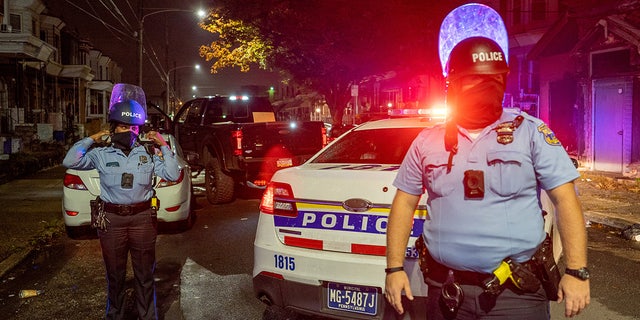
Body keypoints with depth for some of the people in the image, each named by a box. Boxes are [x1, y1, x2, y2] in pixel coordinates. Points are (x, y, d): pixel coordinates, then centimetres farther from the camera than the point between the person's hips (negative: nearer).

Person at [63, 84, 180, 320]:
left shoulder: (148, 155, 1)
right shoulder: (102, 155, 1)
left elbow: (173, 175, -3)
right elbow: (70, 162, -6)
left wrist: (164, 147, -5)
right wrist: (91, 139, -3)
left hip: (142, 218, 0)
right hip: (111, 220, 0)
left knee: (145, 274, 11)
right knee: (114, 275, 16)